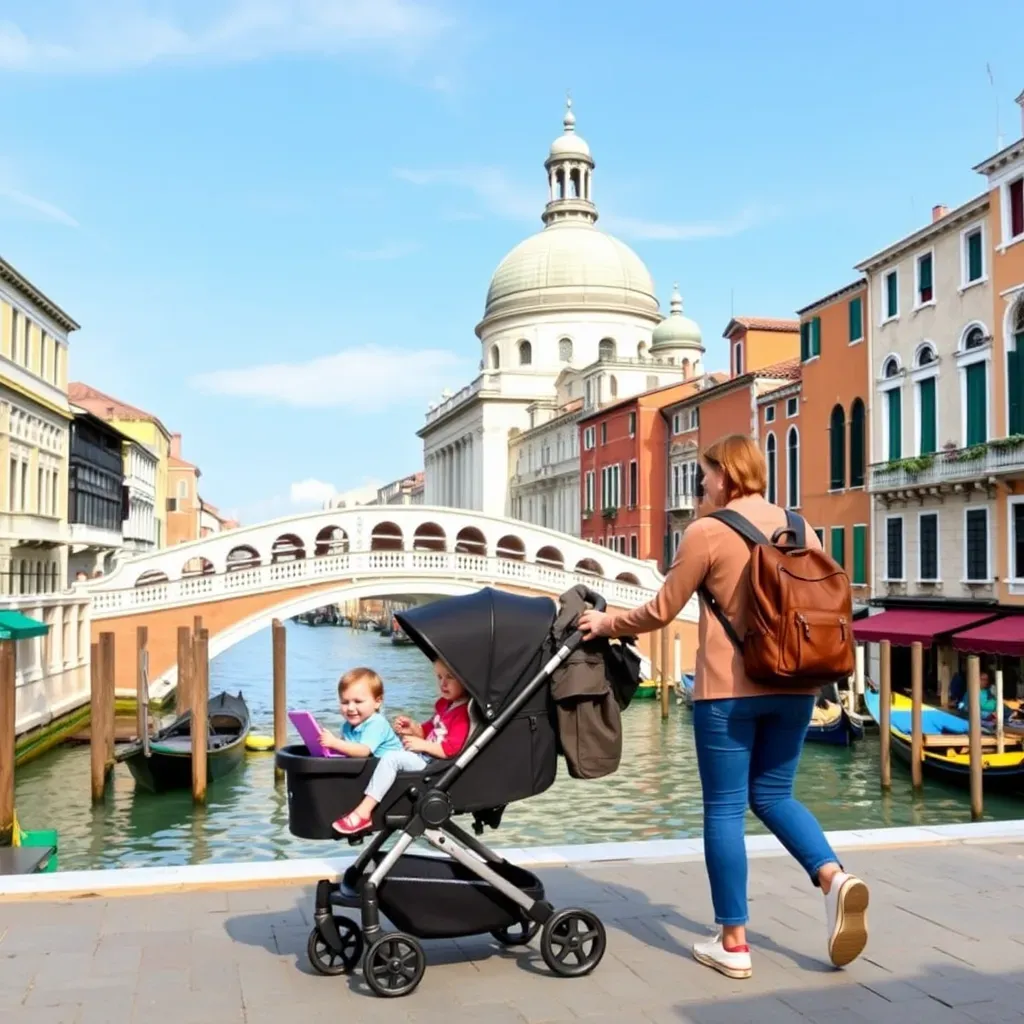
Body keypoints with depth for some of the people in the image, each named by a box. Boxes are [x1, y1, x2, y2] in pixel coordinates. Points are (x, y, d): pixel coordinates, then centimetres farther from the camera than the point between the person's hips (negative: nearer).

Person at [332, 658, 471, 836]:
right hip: (423, 755, 11)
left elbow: (450, 749, -22)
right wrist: (413, 728, 5)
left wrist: (422, 745, -15)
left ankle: (363, 813, -26)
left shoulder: (464, 713, -14)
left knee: (392, 758, -25)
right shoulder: (444, 704, 16)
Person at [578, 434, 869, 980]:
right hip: (793, 685, 6)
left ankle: (732, 943, 9)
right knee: (773, 794, 19)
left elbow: (662, 610, -3)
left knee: (724, 808, 4)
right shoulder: (799, 528, 8)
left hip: (730, 688, -5)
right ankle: (835, 878, -4)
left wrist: (608, 622, 12)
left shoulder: (708, 531, -7)